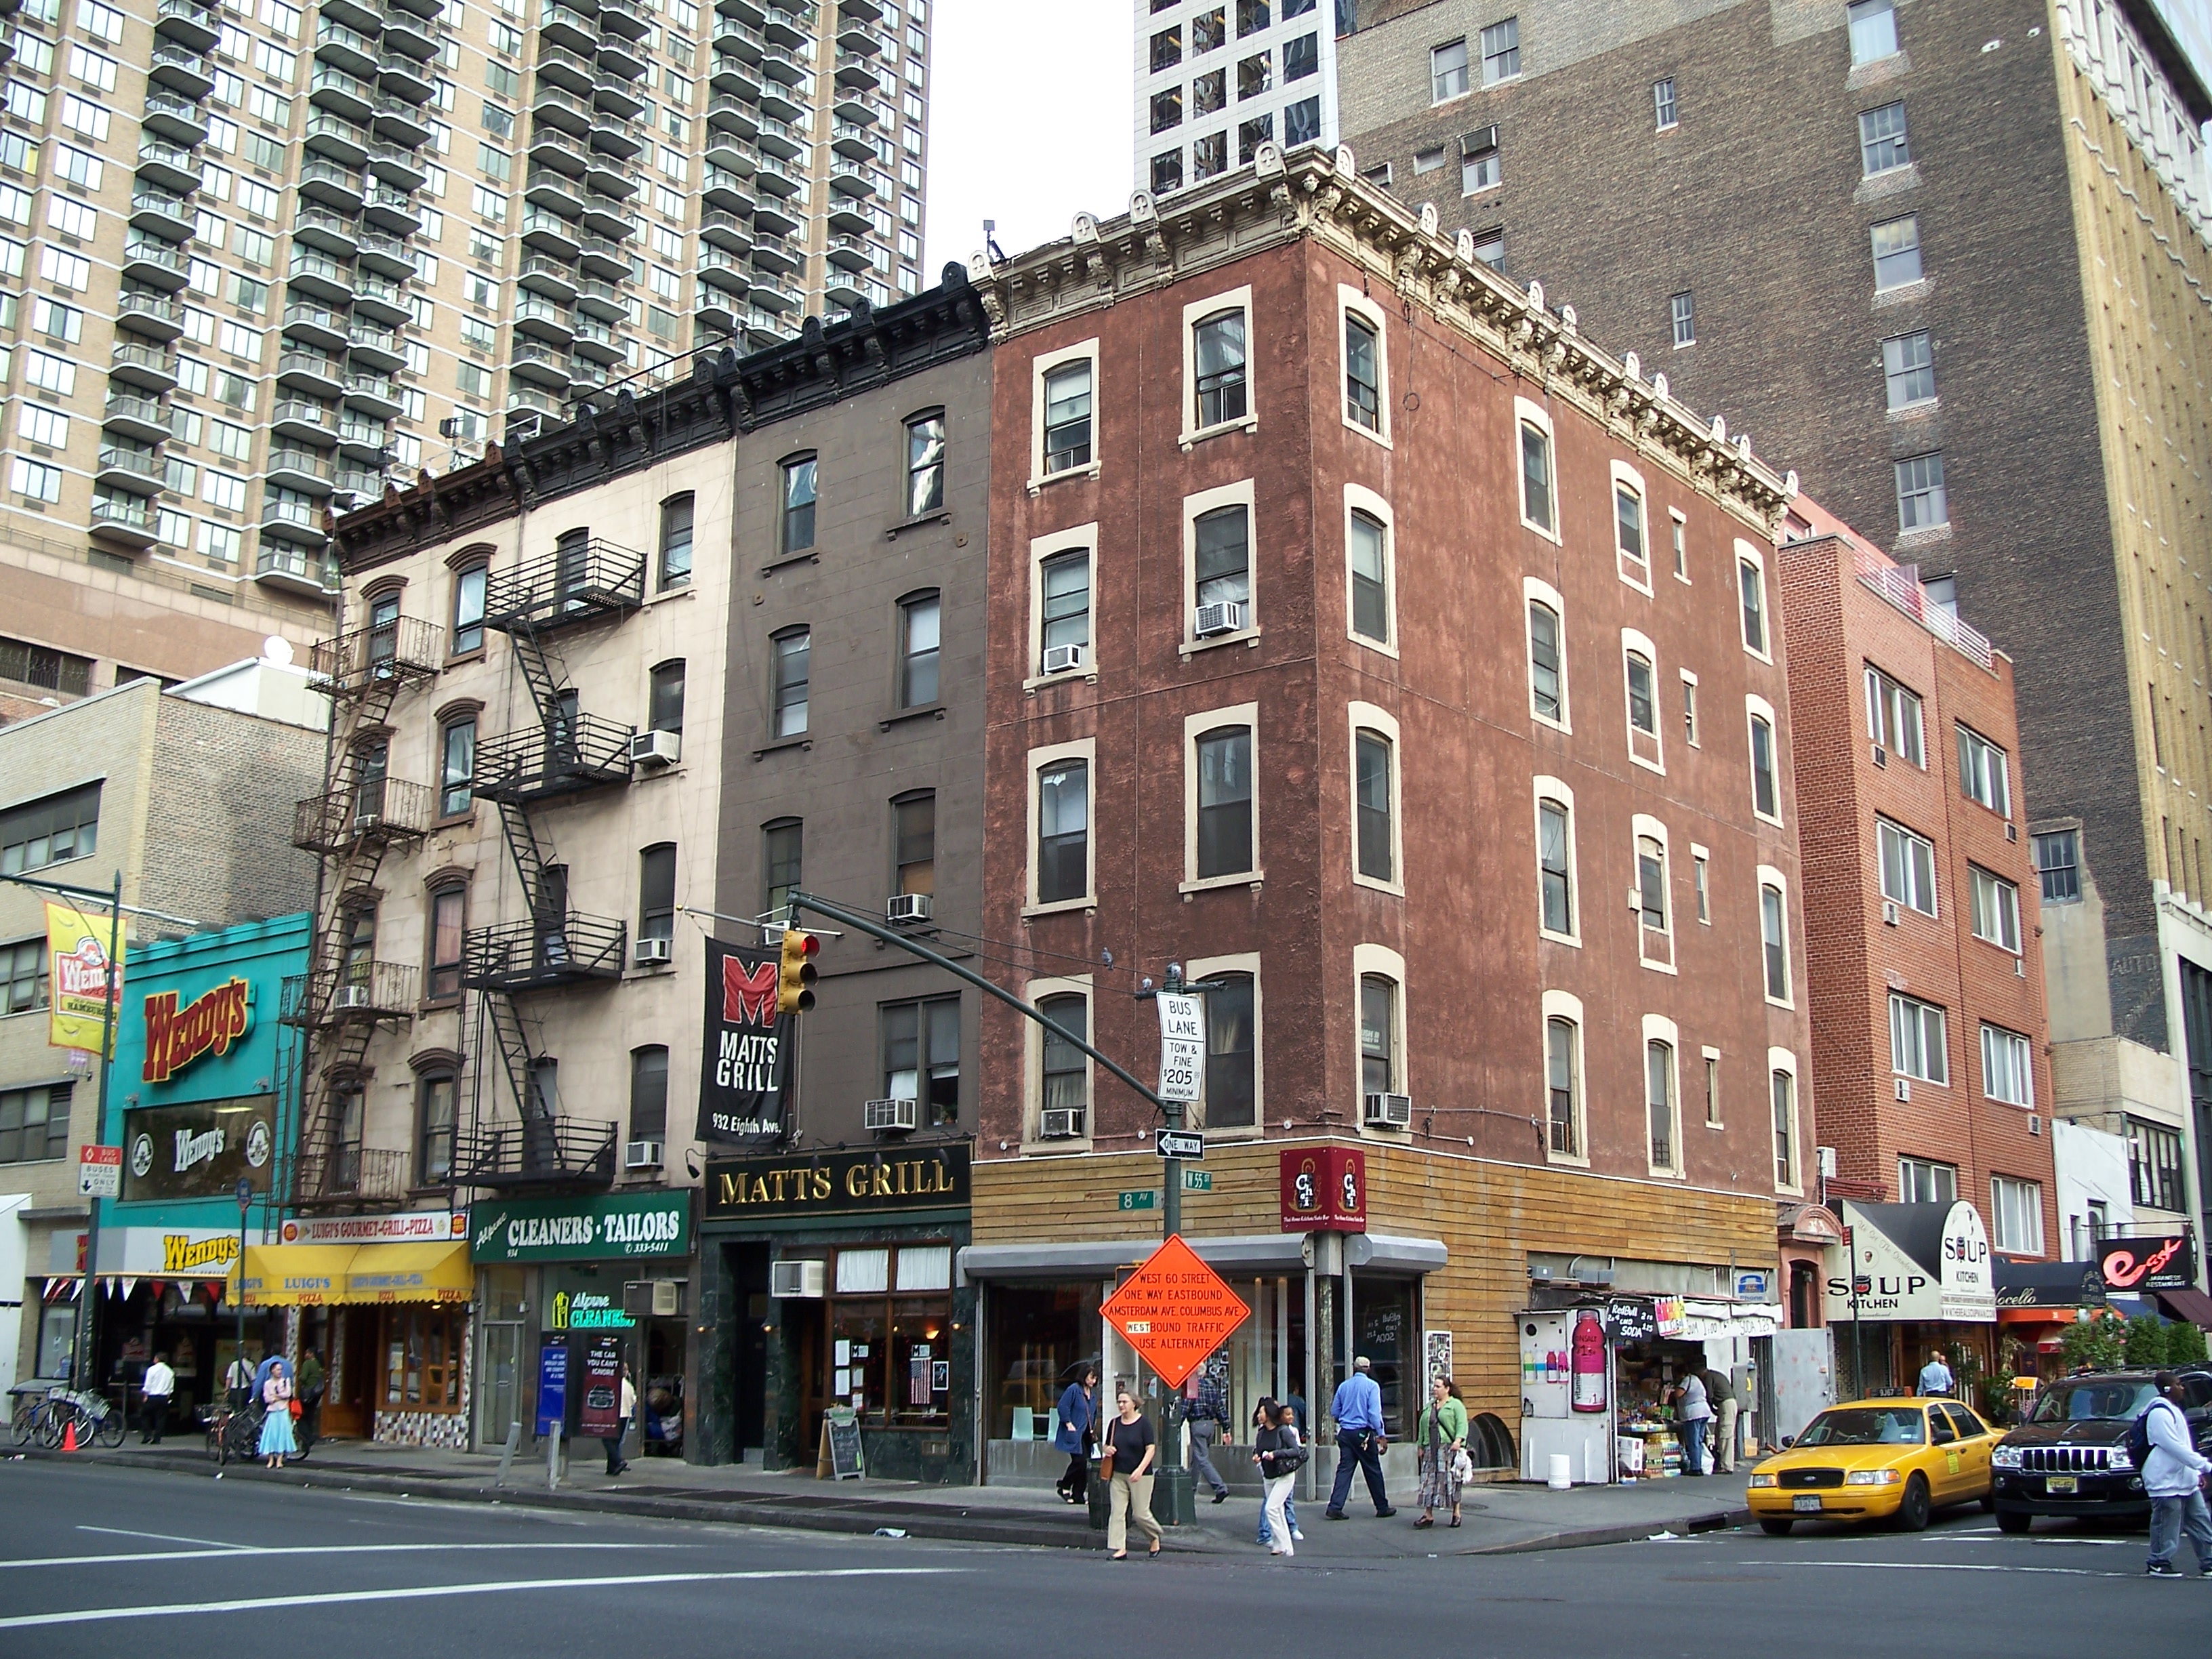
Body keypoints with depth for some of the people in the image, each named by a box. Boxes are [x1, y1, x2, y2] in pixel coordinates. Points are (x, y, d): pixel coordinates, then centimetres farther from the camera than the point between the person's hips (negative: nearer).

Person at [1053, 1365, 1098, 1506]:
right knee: (1079, 1460, -16)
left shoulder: (1093, 1394, 16)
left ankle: (1078, 1495, 11)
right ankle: (1064, 1486, 2)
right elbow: (1062, 1407, -15)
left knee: (1085, 1464, 5)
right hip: (1074, 1434, -8)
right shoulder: (1073, 1389, -10)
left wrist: (1093, 1430, 17)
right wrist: (1069, 1424, -16)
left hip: (1086, 1434, 8)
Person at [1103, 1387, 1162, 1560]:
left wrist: (1140, 1470, -22)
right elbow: (1107, 1445, 19)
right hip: (1118, 1474, 5)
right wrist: (1107, 1449, -6)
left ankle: (1155, 1537, 25)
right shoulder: (1115, 1423, 8)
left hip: (1141, 1476, -5)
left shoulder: (1144, 1422, -7)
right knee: (1117, 1511, -4)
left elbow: (1151, 1449, -11)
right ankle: (1120, 1549, -1)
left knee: (1141, 1513, -2)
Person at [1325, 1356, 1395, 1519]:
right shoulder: (1371, 1386, -6)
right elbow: (1375, 1413, -14)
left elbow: (1334, 1412, 13)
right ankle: (1382, 1508, 17)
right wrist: (1382, 1436, -13)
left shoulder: (1343, 1386, 8)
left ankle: (1335, 1507, -8)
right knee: (1373, 1471, 7)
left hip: (1345, 1433, 4)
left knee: (1344, 1469, 2)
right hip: (1364, 1433, -4)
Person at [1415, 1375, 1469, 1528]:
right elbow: (1422, 1428, 22)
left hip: (1449, 1448, -6)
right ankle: (1428, 1516, 1)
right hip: (1431, 1450, 6)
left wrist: (1458, 1440, -22)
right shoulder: (1429, 1406, 21)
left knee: (1451, 1480, -4)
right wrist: (1421, 1446, 16)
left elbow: (1462, 1424, -9)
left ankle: (1456, 1514, 9)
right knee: (1429, 1481, 0)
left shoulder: (1456, 1405, 2)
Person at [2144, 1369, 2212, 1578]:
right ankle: (2159, 1564, 7)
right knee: (2167, 1525, -3)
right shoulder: (2159, 1413, -17)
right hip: (2166, 1481, -10)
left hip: (2185, 1480, 10)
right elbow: (2175, 1448, -23)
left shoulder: (2174, 1411, 16)